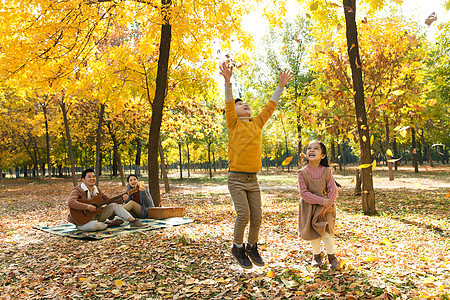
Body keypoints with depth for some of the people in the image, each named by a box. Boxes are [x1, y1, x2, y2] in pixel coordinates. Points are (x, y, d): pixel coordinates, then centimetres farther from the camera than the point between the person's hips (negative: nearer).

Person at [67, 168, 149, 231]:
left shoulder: (97, 190, 8)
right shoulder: (78, 190, -16)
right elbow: (70, 203, -35)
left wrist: (121, 199, -3)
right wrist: (87, 207, -37)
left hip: (95, 215, 7)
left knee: (114, 205, -3)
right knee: (94, 225, -40)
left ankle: (133, 222, -10)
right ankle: (109, 224, -8)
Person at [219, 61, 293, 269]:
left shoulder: (257, 123, 14)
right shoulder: (233, 124, 1)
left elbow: (270, 106, 18)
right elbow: (228, 103, -13)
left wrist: (281, 86, 17)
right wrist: (228, 82, -26)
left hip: (252, 179, 5)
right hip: (236, 179, -5)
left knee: (257, 216, 3)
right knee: (243, 215, -11)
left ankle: (252, 247, 26)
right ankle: (238, 247, 14)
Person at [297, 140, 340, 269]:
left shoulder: (326, 171, -9)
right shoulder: (303, 172, -11)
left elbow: (333, 191, -8)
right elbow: (304, 192, -14)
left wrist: (325, 208, -14)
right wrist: (320, 200, -22)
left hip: (325, 208, 0)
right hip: (309, 207, 0)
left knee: (326, 234, -4)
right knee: (313, 234, 5)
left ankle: (331, 256, 23)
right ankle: (317, 254, 33)